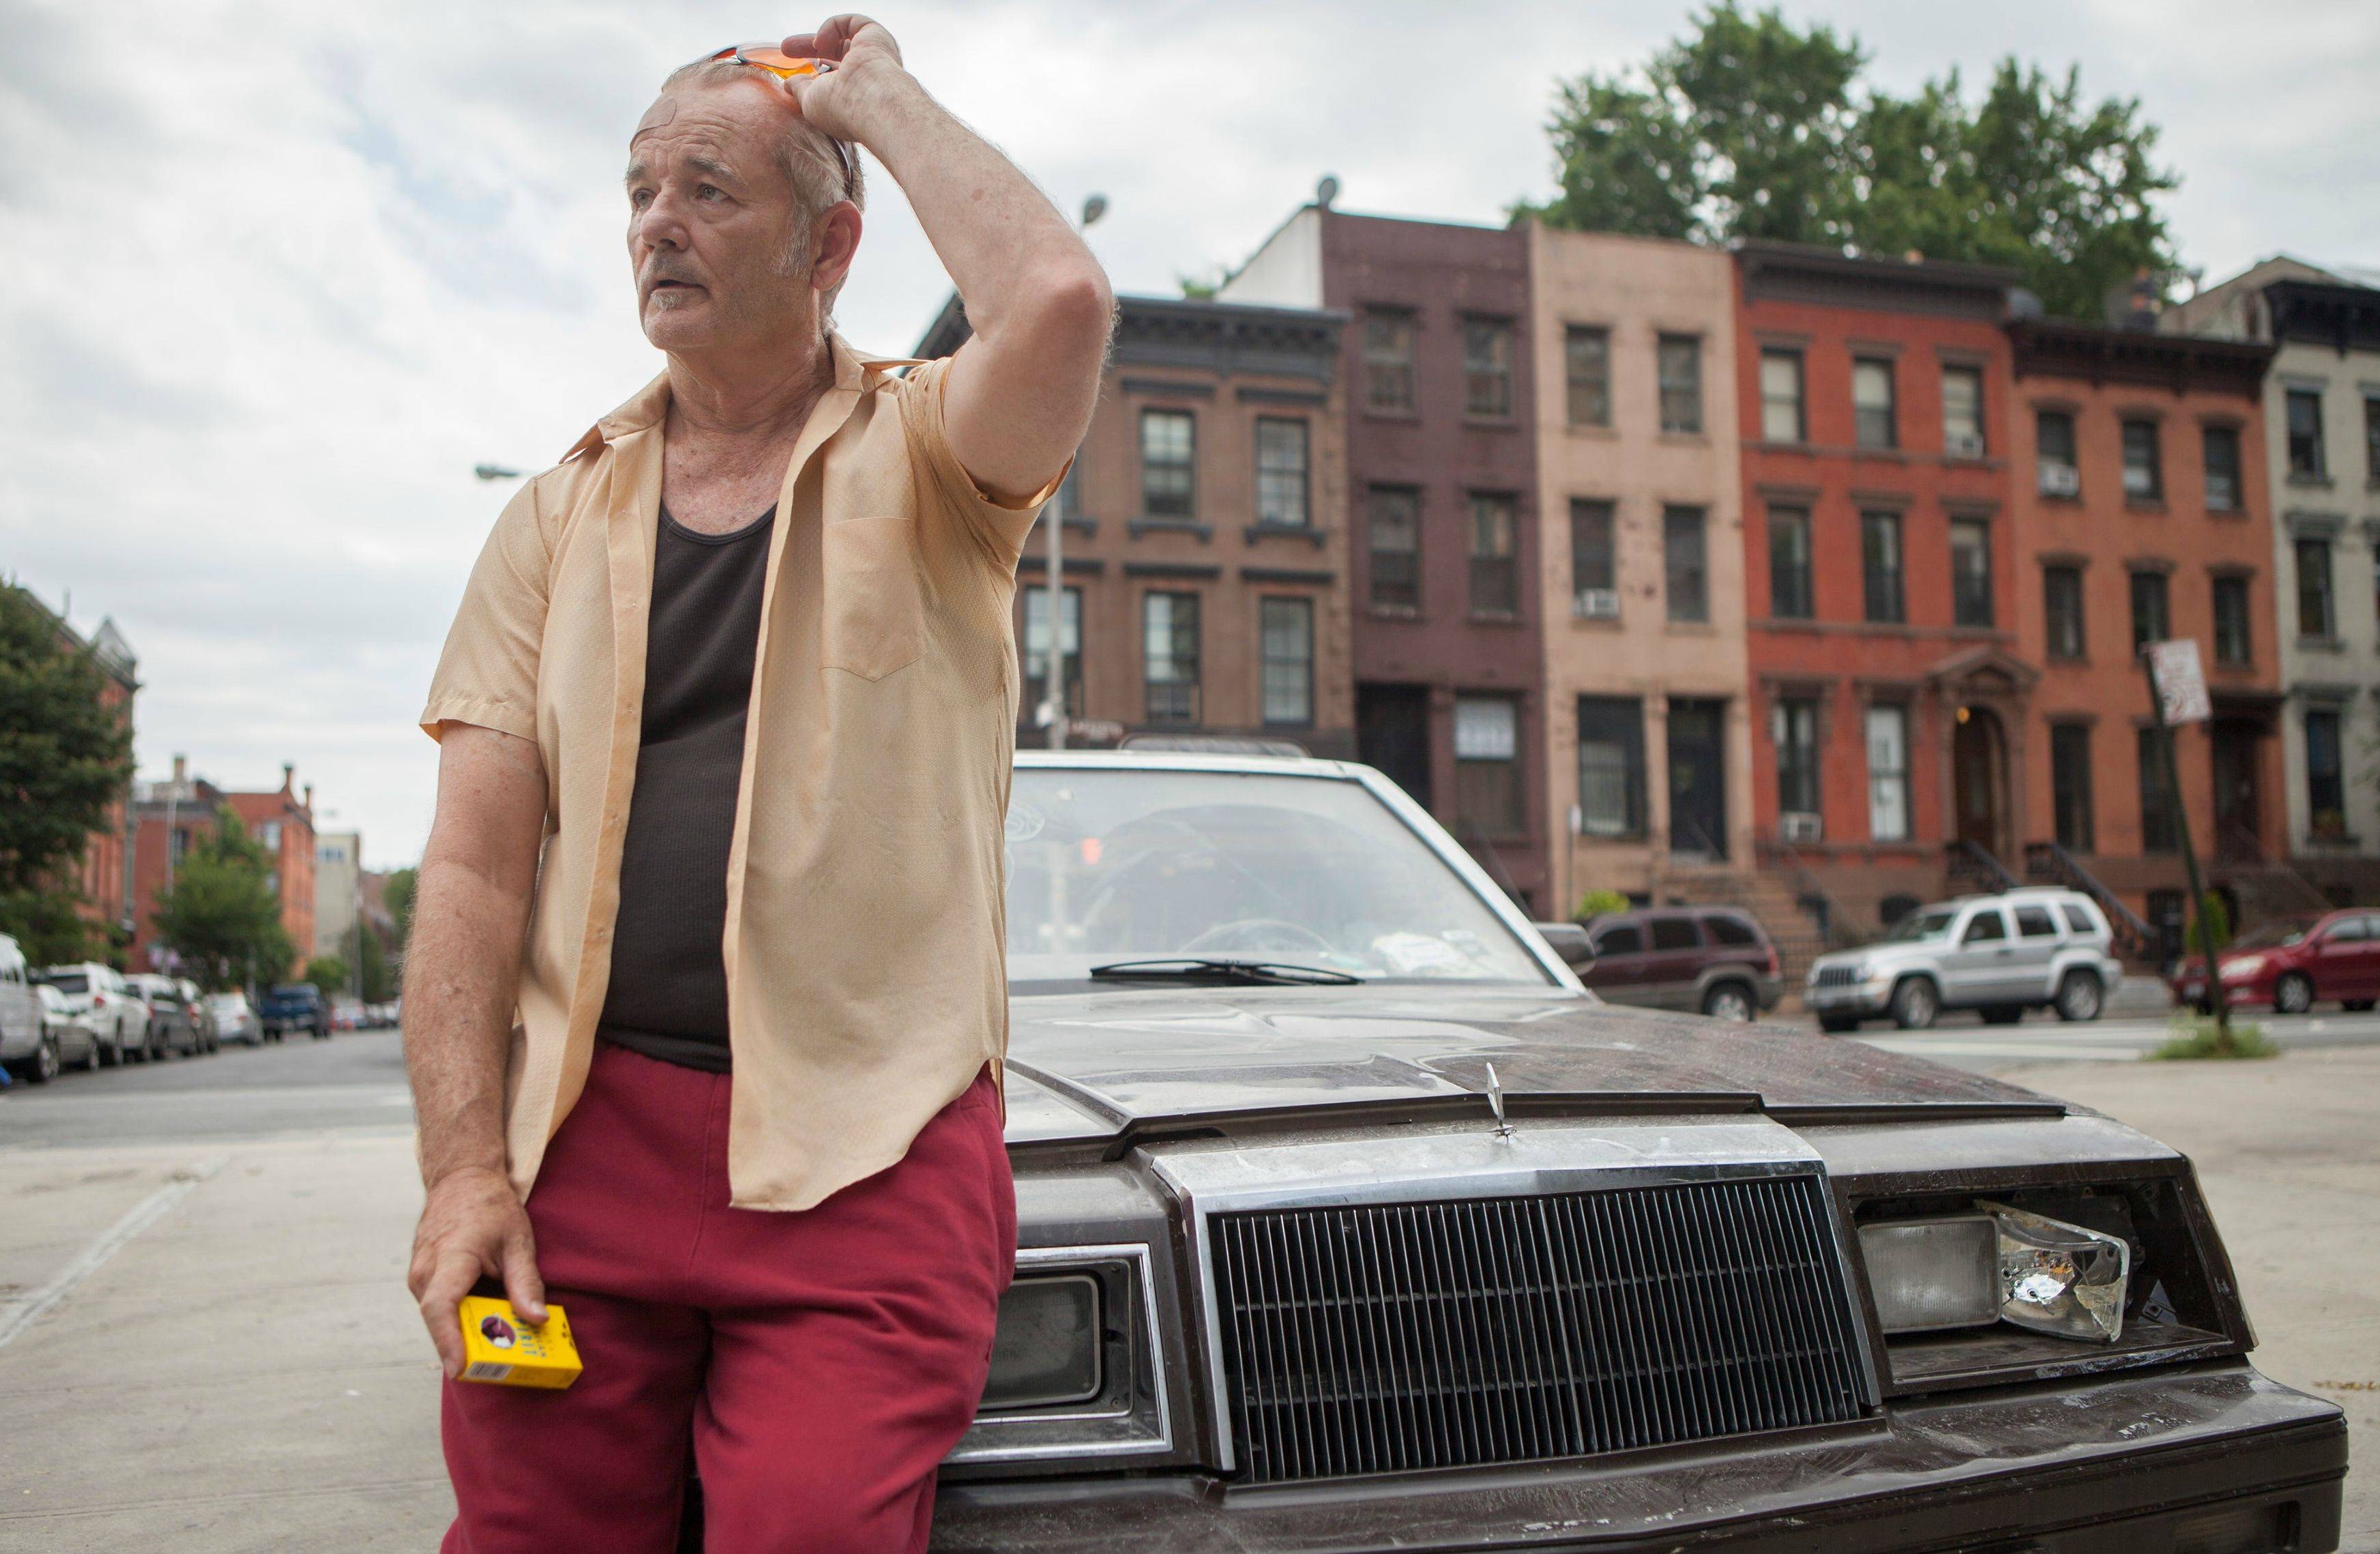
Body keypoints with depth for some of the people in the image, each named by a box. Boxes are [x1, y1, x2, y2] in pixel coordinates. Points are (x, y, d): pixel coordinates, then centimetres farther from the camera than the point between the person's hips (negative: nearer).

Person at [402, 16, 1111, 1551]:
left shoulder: (920, 461, 5)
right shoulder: (563, 516, 13)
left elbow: (1063, 299, -20)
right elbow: (475, 868, 6)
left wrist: (880, 100, -4)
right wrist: (465, 1167, -4)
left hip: (868, 1152, -3)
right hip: (584, 1137, 3)